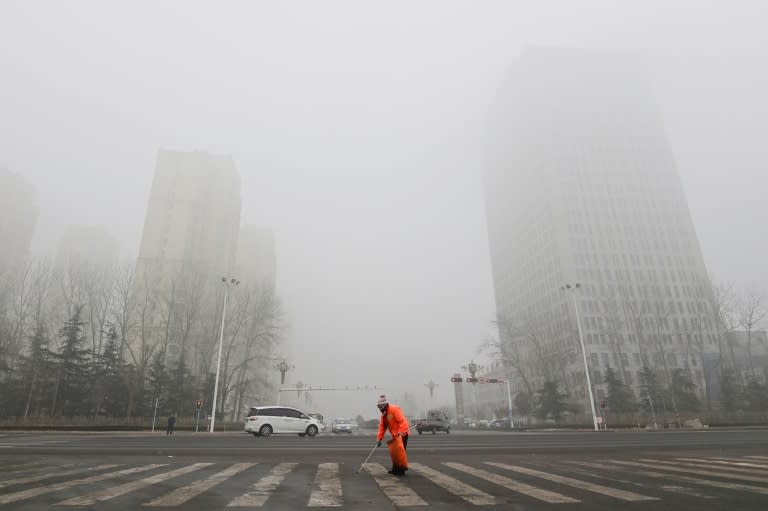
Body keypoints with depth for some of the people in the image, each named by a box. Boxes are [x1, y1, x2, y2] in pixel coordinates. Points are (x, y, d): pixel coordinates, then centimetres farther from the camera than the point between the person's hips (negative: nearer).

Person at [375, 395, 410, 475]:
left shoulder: (394, 409, -17)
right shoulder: (384, 414, 11)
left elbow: (402, 421, -23)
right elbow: (382, 427, 11)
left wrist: (400, 432, -29)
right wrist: (379, 438, 6)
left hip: (402, 434, -9)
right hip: (395, 436, 9)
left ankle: (401, 470, 2)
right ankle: (395, 469, 22)